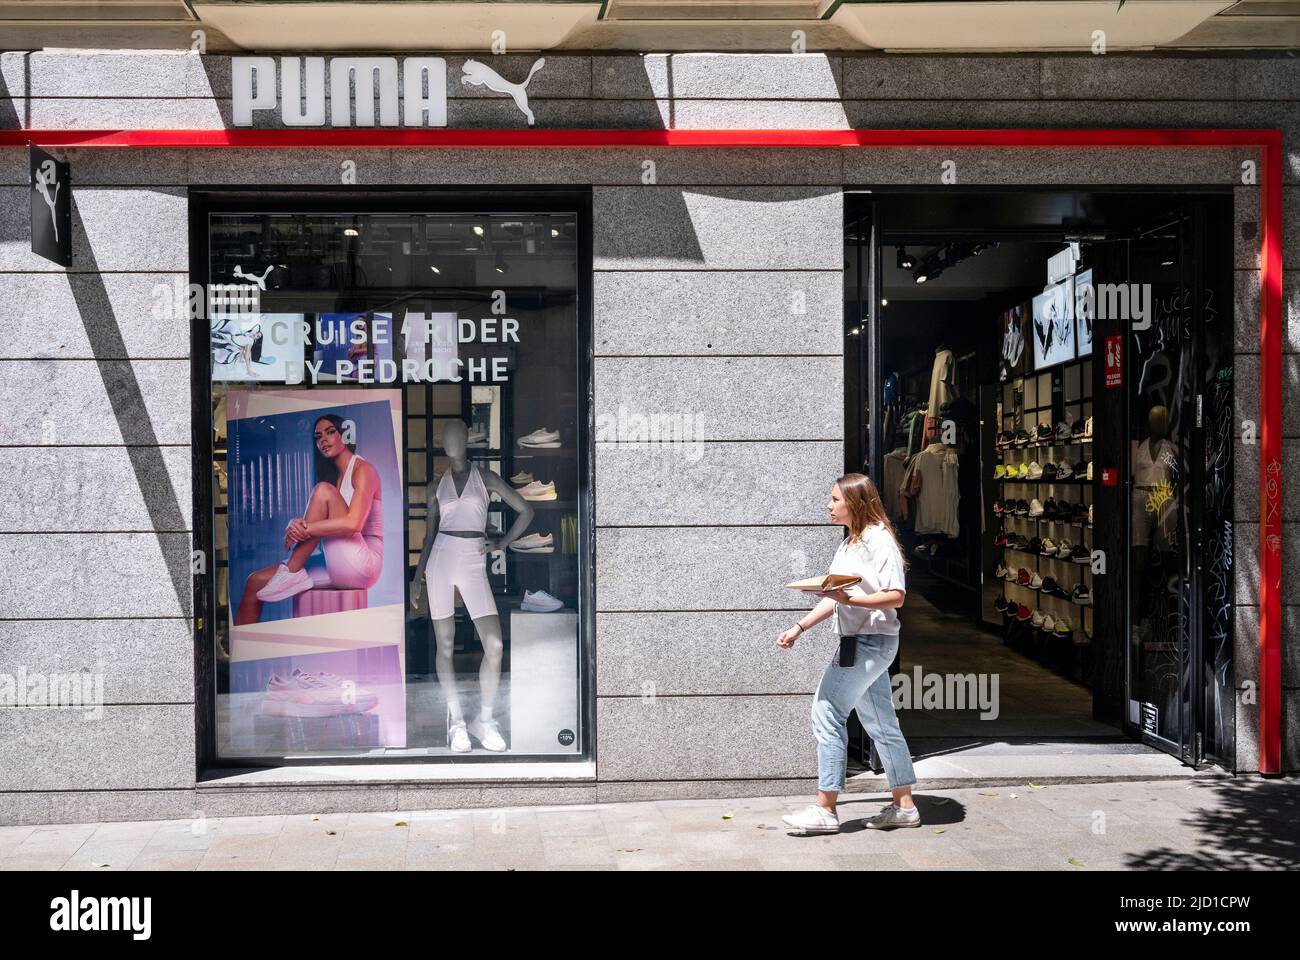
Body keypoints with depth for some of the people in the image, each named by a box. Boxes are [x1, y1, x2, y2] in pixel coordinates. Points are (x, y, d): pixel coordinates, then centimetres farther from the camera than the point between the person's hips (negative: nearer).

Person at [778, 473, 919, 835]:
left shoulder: (879, 541, -12)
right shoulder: (849, 543, 17)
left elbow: (896, 597, -18)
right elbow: (834, 598, 18)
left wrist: (849, 599, -28)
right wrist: (799, 628, 11)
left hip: (871, 642, -10)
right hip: (858, 642, 10)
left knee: (827, 712, -11)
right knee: (880, 724, 13)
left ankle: (825, 810, -6)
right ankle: (904, 806, 21)